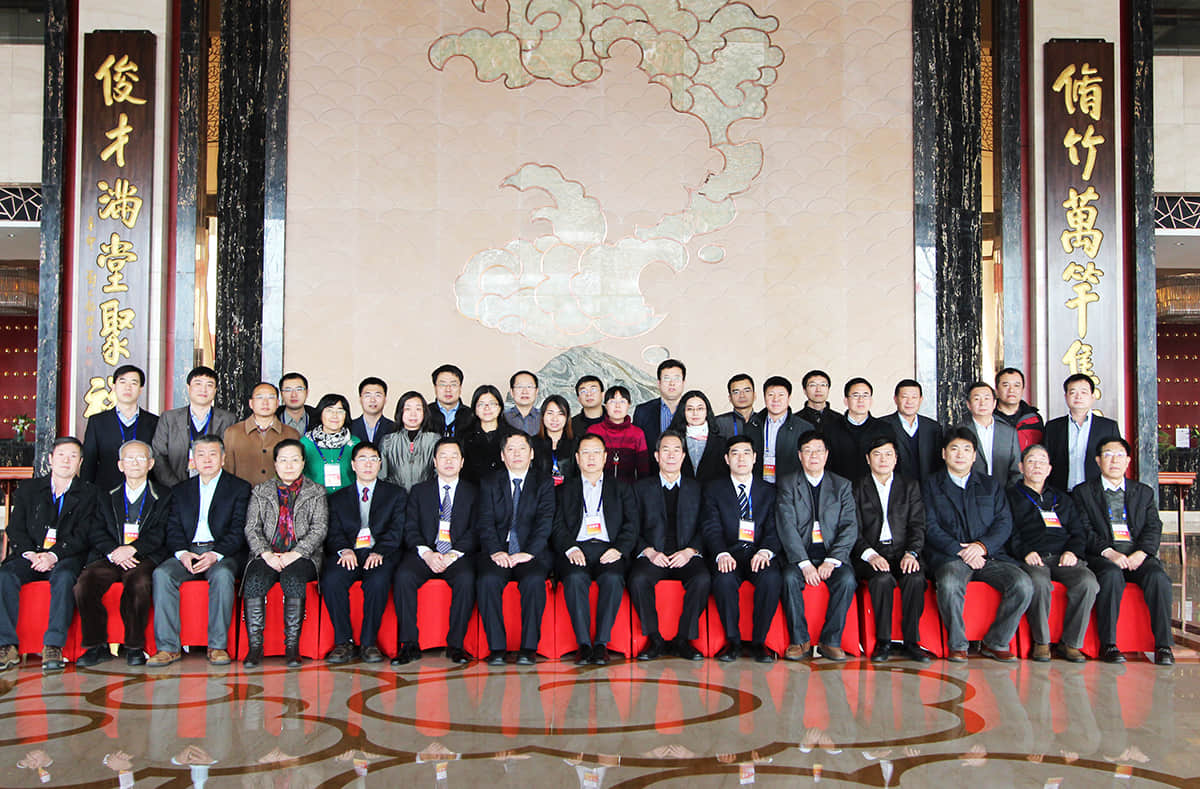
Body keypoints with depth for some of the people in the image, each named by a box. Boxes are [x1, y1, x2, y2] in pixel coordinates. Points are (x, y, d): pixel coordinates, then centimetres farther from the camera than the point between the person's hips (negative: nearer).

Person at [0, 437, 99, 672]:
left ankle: (53, 646, -37)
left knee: (63, 577, -36)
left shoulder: (88, 493, 10)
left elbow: (83, 536, 0)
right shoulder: (28, 489, 17)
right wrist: (31, 554, -11)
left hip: (66, 558, -2)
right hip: (30, 555, 3)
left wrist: (54, 555, -16)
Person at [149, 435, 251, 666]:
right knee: (162, 574, -27)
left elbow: (238, 530, -1)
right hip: (187, 552, 3)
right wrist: (182, 553, -12)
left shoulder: (239, 488, 9)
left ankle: (218, 646, -28)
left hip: (222, 553, -3)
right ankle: (168, 647, -23)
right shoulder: (180, 490, 20)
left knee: (223, 575, -35)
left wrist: (215, 554, -17)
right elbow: (173, 529, 10)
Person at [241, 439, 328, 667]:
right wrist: (266, 554, -11)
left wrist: (294, 554, -14)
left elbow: (319, 529, 1)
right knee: (254, 582, -31)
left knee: (293, 580, -35)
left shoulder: (316, 492, 13)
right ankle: (255, 646, -24)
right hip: (268, 556, 2)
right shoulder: (260, 492, 18)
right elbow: (251, 528, 8)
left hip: (303, 556, -2)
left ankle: (292, 646, -29)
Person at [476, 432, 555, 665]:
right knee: (487, 580, -30)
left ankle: (529, 647, -22)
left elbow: (545, 523, -2)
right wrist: (496, 551, -15)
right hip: (498, 552, 1)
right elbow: (486, 523, 3)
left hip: (532, 553, -1)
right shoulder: (490, 484, 14)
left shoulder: (544, 482, 10)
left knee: (534, 580, -33)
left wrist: (528, 552, -16)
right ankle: (496, 647, -21)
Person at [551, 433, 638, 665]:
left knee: (613, 578, -33)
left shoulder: (621, 488, 22)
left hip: (608, 549, 0)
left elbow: (631, 525, 10)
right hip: (575, 548, 0)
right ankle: (583, 643, -28)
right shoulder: (565, 489, 22)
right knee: (575, 578, -34)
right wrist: (570, 549, -11)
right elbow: (557, 526, 9)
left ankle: (601, 643, -27)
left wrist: (619, 549, -9)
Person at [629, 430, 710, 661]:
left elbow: (705, 529, 9)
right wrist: (650, 552, -10)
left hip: (686, 556, 0)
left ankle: (683, 639, -18)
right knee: (638, 579, -32)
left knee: (702, 579, -32)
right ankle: (655, 640, -17)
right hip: (653, 555, 0)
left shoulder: (697, 488, 16)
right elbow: (633, 530, 7)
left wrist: (689, 551, -9)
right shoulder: (641, 488, 14)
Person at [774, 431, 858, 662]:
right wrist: (804, 564, -17)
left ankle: (830, 641, -16)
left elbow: (850, 527, 3)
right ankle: (799, 641, -17)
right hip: (799, 554, -1)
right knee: (790, 578, -31)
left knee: (847, 580, -28)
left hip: (832, 554, 1)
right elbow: (786, 527, -5)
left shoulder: (842, 485, 12)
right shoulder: (787, 485, 6)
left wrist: (831, 561, -13)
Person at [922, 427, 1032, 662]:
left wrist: (982, 545, -10)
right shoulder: (932, 485, 13)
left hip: (989, 555, 3)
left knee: (1023, 584, -24)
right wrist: (960, 550, -13)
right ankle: (957, 645, -14)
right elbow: (930, 528, 2)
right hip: (949, 556, -3)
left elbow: (1004, 523, 9)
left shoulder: (991, 485, 21)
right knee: (949, 585, -36)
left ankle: (996, 643, -6)